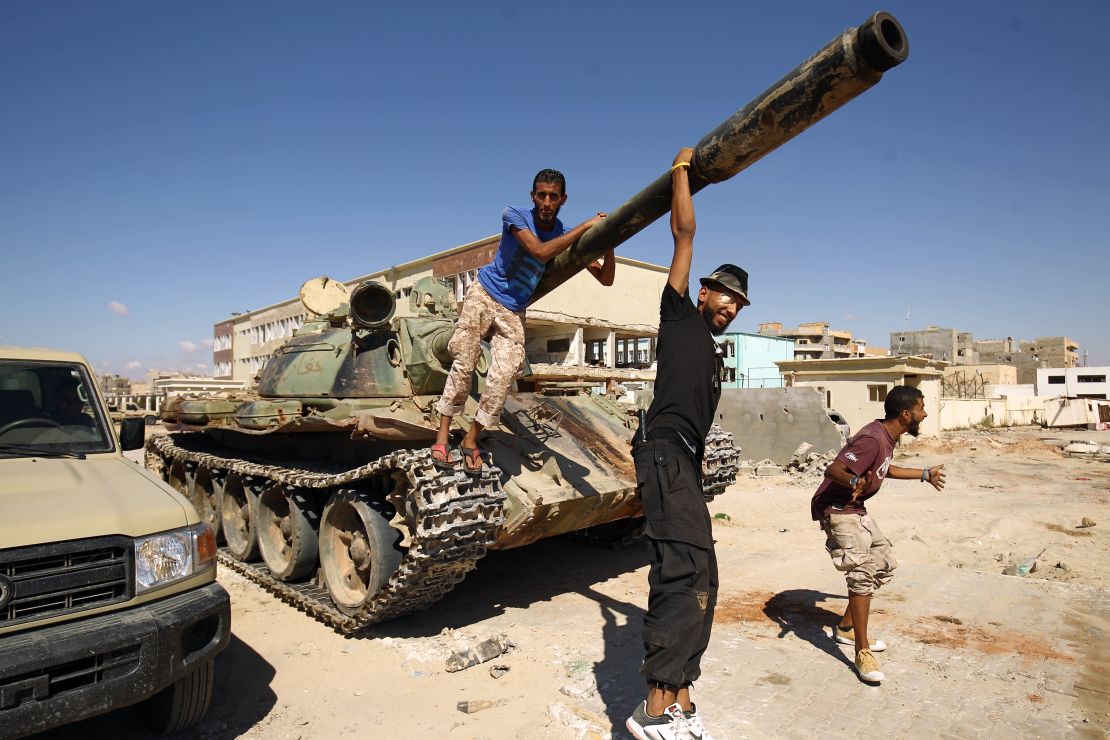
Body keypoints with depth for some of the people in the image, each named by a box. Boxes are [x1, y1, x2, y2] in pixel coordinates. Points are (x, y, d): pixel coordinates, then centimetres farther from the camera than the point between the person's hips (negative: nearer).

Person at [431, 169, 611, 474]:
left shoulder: (568, 236, -5)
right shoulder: (515, 216, -14)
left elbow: (605, 279, -7)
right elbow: (541, 252, -31)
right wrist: (585, 227, -29)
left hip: (514, 311, 3)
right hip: (484, 293, -2)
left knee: (504, 375, -10)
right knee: (464, 364, -9)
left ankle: (471, 439, 5)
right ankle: (442, 434, 2)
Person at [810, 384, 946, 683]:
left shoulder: (888, 436, 6)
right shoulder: (873, 439, -26)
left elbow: (885, 469, 26)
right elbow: (832, 469, -37)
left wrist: (925, 474, 37)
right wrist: (854, 482, -57)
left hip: (856, 510, 11)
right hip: (837, 510, -11)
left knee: (884, 566, 17)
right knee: (862, 575, -16)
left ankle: (846, 628, 27)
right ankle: (863, 652, -4)